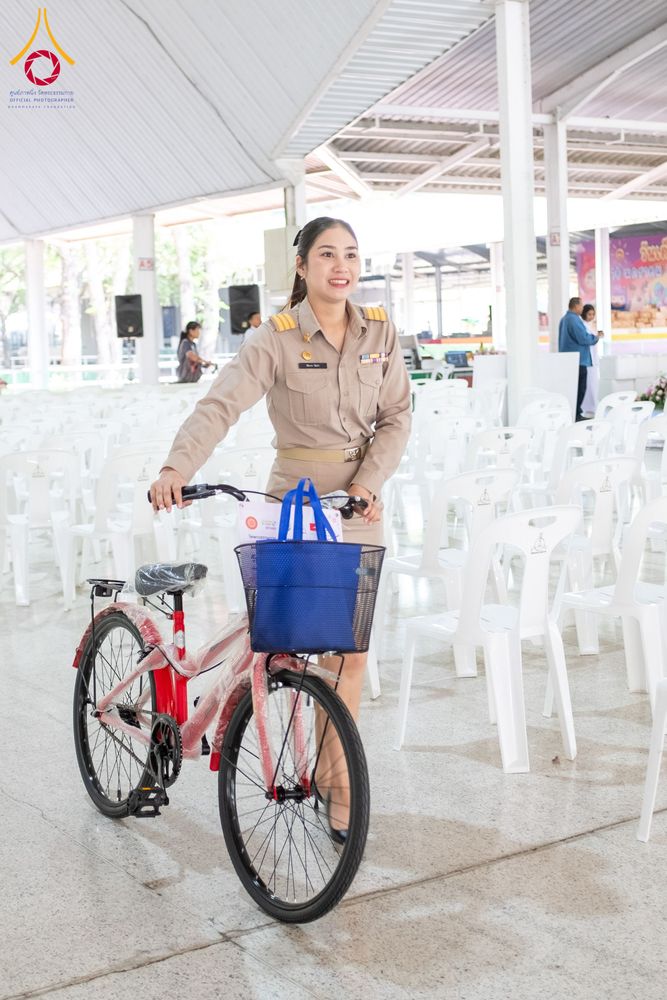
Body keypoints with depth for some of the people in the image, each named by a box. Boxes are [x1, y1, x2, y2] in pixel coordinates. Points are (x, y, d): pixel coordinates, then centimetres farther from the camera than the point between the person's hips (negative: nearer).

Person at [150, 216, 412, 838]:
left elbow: (395, 418, 2)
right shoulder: (276, 338, -10)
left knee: (350, 650, 4)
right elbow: (220, 405, -24)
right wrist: (177, 467, -40)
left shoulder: (379, 332, 2)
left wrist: (368, 482, -14)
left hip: (358, 506, 3)